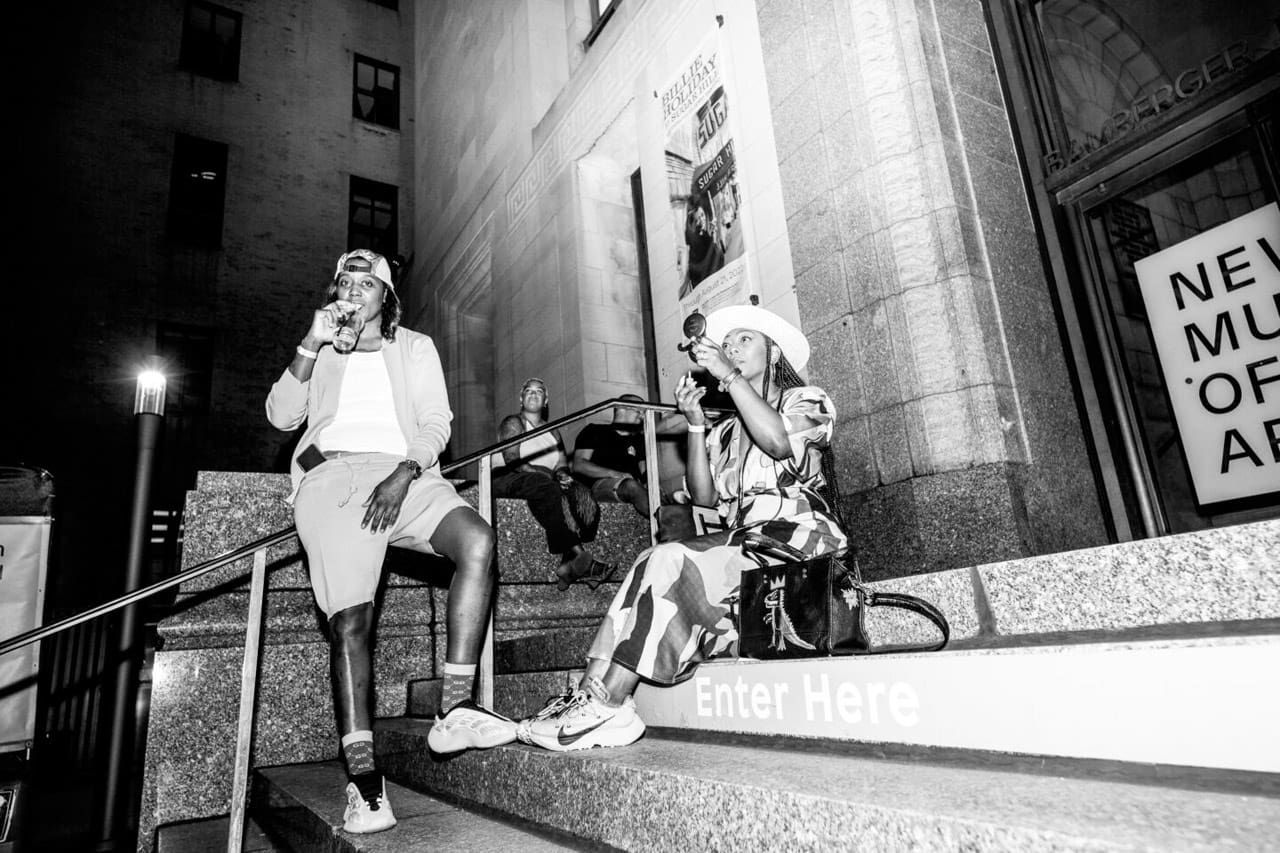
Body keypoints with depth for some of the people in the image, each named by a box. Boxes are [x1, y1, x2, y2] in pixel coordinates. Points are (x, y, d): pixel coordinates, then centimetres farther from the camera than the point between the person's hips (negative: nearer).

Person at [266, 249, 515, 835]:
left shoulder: (415, 348, 23)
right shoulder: (320, 352, 26)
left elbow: (436, 423, 9)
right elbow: (281, 417, 12)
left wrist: (404, 475, -10)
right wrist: (312, 345, 1)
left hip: (404, 473, 0)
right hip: (332, 475, 0)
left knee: (477, 539, -30)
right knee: (349, 620, -16)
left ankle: (455, 710, -27)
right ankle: (363, 781, -15)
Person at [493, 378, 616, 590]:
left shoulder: (553, 431, 27)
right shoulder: (513, 423, 9)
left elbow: (562, 464, 15)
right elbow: (511, 461, -8)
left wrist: (563, 474, -11)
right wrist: (544, 473, -20)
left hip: (547, 482, 5)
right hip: (510, 480, -5)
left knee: (585, 499, -25)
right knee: (547, 490, -39)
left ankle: (569, 565, -39)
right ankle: (581, 556, -48)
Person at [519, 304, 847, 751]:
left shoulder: (806, 399, 10)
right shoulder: (727, 430, 26)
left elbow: (778, 441, -16)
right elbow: (704, 495, 9)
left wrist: (729, 374, -15)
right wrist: (695, 424, 0)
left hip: (797, 534, -6)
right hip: (741, 537, 6)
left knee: (672, 561, -26)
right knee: (651, 561, -18)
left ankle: (606, 707, -26)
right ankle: (590, 694, -27)